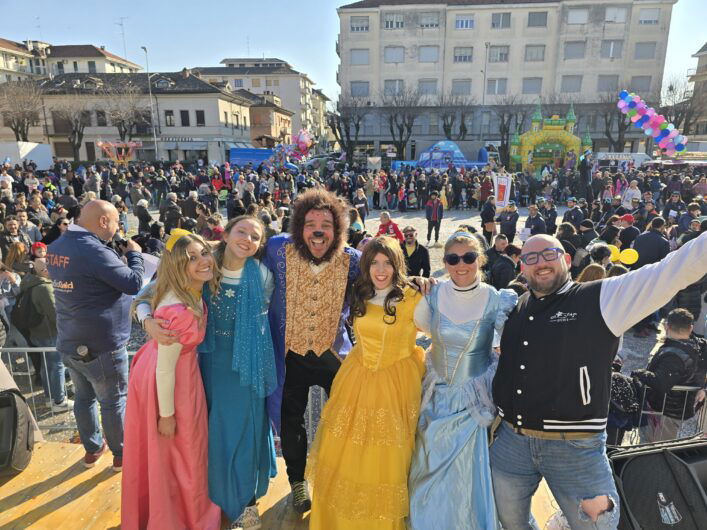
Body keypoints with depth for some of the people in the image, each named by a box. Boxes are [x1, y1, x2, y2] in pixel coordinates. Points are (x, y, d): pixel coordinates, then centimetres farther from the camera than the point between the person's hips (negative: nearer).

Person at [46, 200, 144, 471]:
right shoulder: (93, 250, -25)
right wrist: (134, 253, -7)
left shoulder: (57, 247, 4)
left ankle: (92, 448, 38)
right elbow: (133, 283, -22)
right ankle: (121, 453, 25)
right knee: (114, 401, 9)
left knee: (84, 396, 22)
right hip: (101, 345, -8)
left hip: (69, 342, 8)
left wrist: (118, 254, 7)